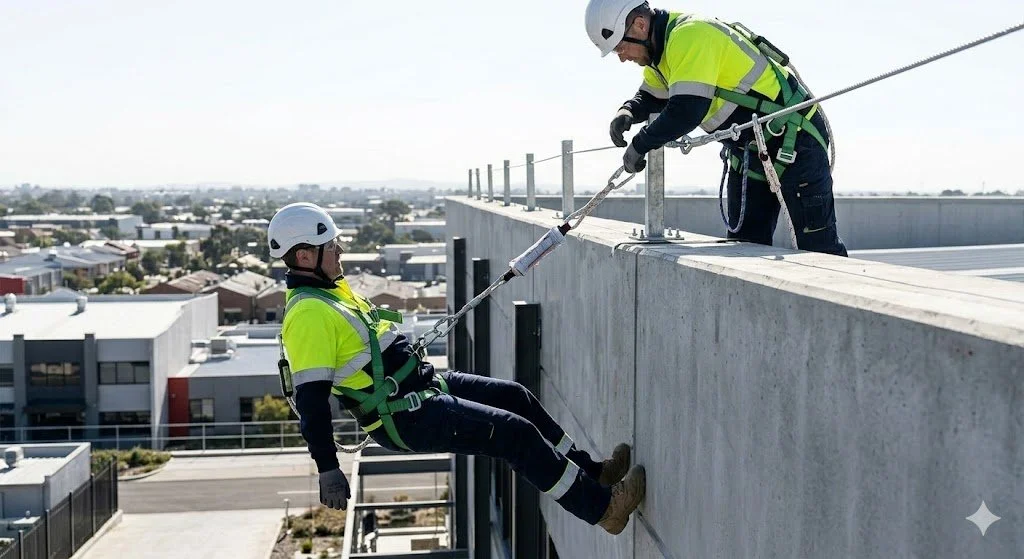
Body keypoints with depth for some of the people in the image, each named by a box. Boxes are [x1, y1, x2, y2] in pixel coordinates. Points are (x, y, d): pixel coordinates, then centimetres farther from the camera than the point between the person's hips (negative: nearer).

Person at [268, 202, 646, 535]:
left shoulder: (328, 289, 9)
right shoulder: (308, 314, -22)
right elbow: (311, 399, -24)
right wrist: (327, 470, -24)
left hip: (425, 384, 11)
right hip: (405, 418, -10)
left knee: (517, 397, 12)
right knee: (516, 433, -12)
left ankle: (591, 473, 23)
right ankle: (603, 506, 0)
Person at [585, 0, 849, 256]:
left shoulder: (690, 36, -26)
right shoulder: (662, 46, 5)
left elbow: (686, 111, -34)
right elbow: (651, 96, 18)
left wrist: (639, 145, -21)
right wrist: (628, 112, -5)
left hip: (795, 141, -10)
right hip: (750, 150, 10)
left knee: (819, 247, -7)